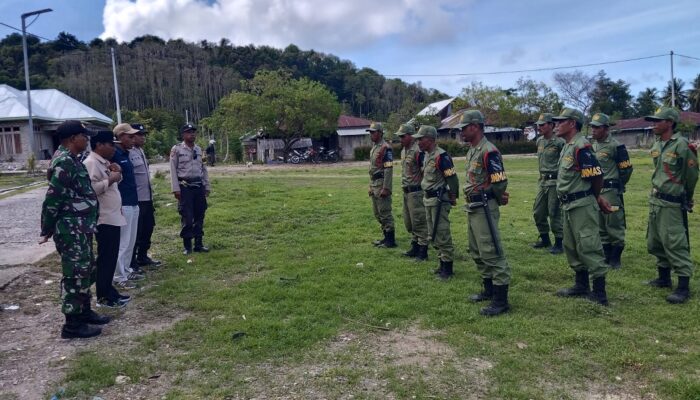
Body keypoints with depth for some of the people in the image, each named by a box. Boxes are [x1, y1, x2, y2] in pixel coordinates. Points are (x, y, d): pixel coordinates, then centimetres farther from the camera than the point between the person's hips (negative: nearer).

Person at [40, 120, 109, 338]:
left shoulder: (73, 161, 14)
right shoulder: (63, 163, -19)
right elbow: (53, 198, -19)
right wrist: (46, 230, -13)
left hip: (81, 228, 10)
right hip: (71, 230, -10)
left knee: (86, 272, 18)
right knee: (75, 275, -3)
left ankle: (84, 312, 31)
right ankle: (72, 324, 7)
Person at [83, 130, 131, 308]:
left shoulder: (104, 162, 15)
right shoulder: (91, 163, -15)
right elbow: (91, 188, -27)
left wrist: (116, 173, 7)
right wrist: (111, 179, -20)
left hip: (113, 217, 10)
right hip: (104, 219, -10)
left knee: (111, 257, 15)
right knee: (105, 258, -3)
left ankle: (109, 291, 24)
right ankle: (103, 296, 5)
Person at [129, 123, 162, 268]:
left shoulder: (141, 151, 14)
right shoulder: (129, 154, -15)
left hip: (147, 198, 9)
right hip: (137, 200, -9)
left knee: (148, 229, 18)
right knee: (136, 232, 1)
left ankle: (142, 257, 31)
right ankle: (131, 262, 12)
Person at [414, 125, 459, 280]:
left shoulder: (441, 156, -19)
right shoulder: (426, 155, 11)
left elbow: (452, 178, -17)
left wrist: (453, 197, -8)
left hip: (439, 200, -10)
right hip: (428, 199, 10)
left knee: (442, 235, -5)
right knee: (433, 234, 16)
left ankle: (447, 268, 3)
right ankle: (442, 263, 26)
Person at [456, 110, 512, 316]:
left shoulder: (489, 151, -17)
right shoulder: (471, 151, 14)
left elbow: (500, 183, -18)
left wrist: (491, 201, -2)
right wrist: (473, 201, 11)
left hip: (484, 209, -10)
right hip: (472, 208, 10)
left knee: (491, 253, -7)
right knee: (477, 253, 17)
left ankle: (501, 300, 0)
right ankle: (489, 290, 30)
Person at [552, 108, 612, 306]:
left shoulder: (581, 146, -17)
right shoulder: (567, 147, 14)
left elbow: (596, 177, -18)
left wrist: (595, 198, 0)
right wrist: (597, 197, 14)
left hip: (582, 205, -11)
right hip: (568, 205, 11)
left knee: (588, 246, -6)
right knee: (571, 246, 17)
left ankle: (599, 292, 2)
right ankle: (582, 285, 29)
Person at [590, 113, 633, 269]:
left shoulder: (616, 146, -11)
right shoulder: (592, 145, 10)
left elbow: (626, 169, -7)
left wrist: (617, 186, 4)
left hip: (610, 192, -7)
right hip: (595, 191, 8)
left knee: (614, 225, -1)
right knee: (600, 226, 13)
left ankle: (616, 259, 9)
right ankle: (606, 256, 25)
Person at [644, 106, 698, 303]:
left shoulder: (681, 145, -14)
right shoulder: (656, 146, 9)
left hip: (671, 204, -8)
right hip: (654, 201, 8)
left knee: (675, 243, -7)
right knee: (654, 242, 15)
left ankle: (684, 287, 0)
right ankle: (664, 277, 30)